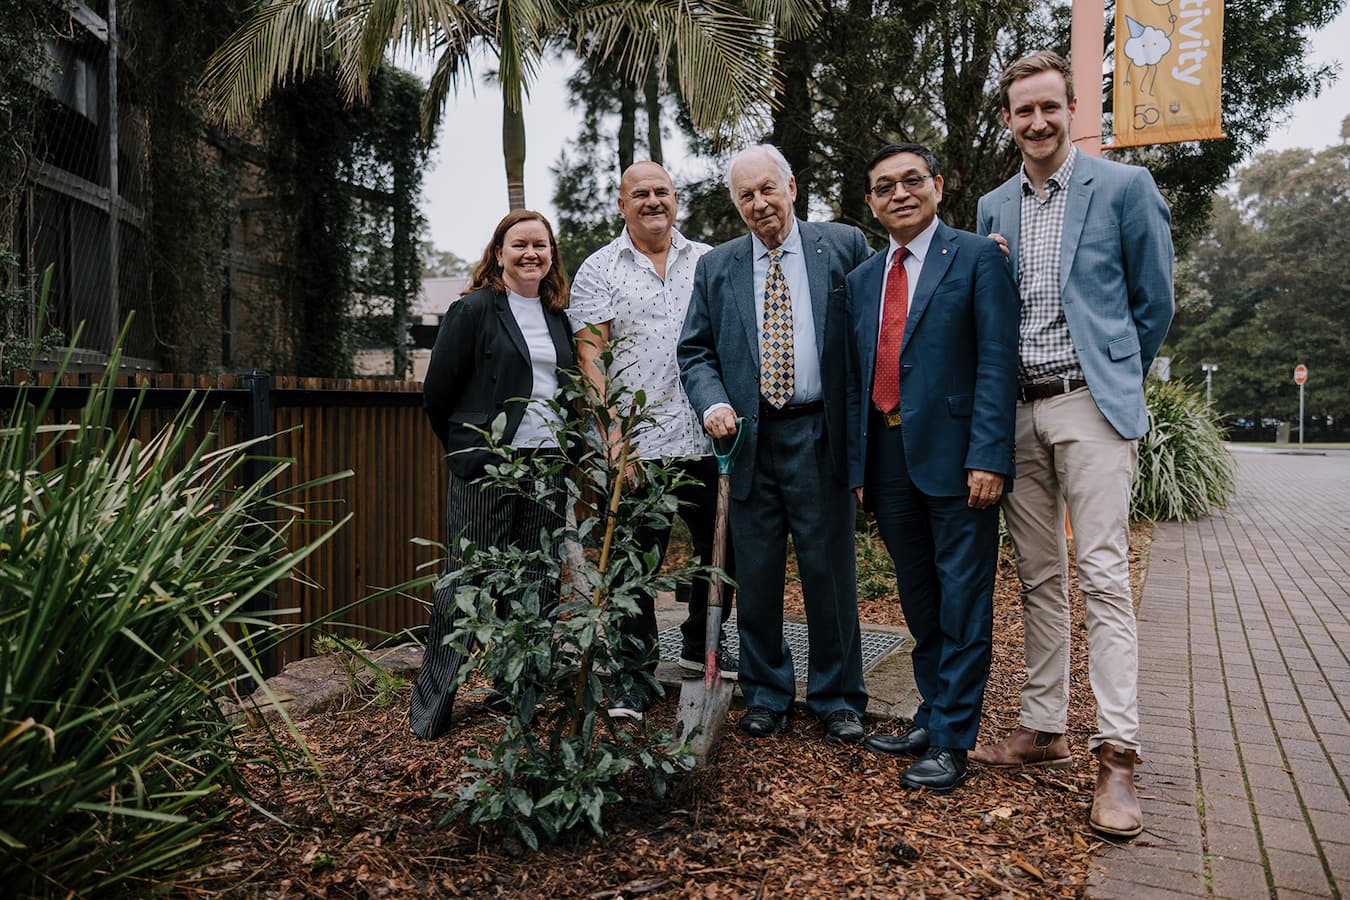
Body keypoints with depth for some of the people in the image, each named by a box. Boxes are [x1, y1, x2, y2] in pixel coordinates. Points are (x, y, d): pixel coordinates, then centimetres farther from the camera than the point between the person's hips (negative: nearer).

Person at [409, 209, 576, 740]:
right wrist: (470, 448, 7)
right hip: (485, 468, -5)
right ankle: (431, 705, 9)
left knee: (536, 587, 8)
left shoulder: (558, 317, 15)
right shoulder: (474, 310, -3)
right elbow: (438, 392, -2)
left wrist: (565, 452, 14)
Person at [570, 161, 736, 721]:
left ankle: (700, 644, 35)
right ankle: (635, 671, 15)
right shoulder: (599, 270, 5)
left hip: (708, 439, 3)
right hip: (637, 444, -3)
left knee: (719, 547, 13)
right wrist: (614, 432, -12)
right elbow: (590, 355, -2)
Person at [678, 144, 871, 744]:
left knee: (830, 571, 4)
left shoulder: (844, 246, 5)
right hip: (748, 437, 2)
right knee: (756, 576, 8)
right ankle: (766, 695, 24)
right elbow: (694, 350, 11)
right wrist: (712, 404, -7)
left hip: (820, 434, -2)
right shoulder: (716, 268, 11)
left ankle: (838, 699, 21)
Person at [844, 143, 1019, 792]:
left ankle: (952, 740, 12)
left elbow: (997, 362, -9)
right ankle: (933, 717, 29)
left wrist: (988, 459, -17)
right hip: (888, 459, 6)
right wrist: (857, 465, 10)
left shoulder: (977, 259, -1)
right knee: (918, 600, 15)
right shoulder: (862, 279, 16)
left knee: (962, 602, 2)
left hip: (955, 456, -6)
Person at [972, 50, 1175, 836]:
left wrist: (1118, 380, 11)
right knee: (1039, 578, 9)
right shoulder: (994, 208, 14)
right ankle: (1045, 730, 19)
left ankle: (1118, 756, -3)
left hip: (1091, 403, -4)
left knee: (1103, 577, -9)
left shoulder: (1123, 187, 0)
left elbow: (1154, 299, 5)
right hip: (1015, 409, 5)